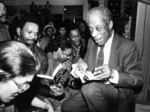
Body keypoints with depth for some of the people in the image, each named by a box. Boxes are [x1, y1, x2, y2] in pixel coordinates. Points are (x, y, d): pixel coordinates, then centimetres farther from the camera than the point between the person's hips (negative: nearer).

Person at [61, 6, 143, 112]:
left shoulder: (128, 46, -10)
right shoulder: (91, 42, 8)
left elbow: (138, 79, -9)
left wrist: (113, 74, -26)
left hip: (119, 92, -5)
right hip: (93, 92, 6)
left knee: (91, 88, -33)